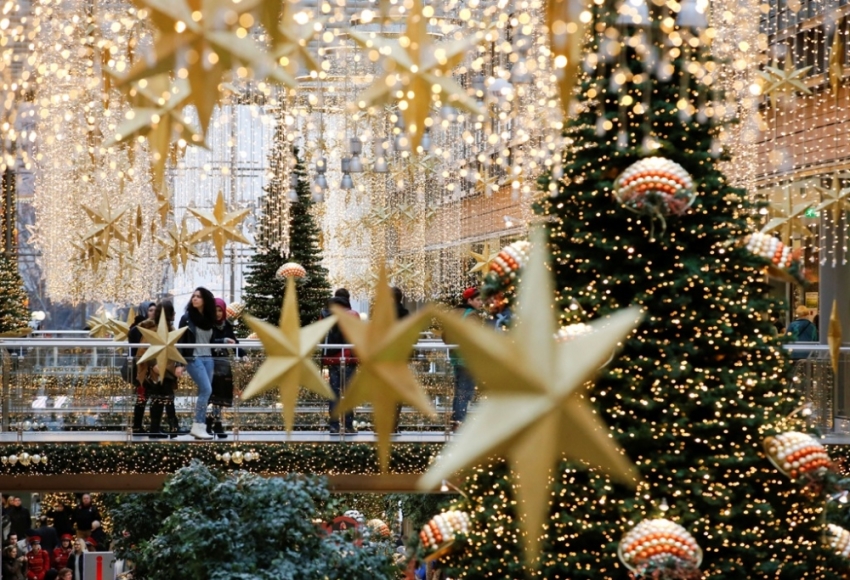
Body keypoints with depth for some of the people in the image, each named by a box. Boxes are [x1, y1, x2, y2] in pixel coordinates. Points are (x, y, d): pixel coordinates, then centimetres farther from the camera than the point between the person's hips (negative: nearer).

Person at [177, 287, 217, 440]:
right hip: (193, 358, -6)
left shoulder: (209, 319, 11)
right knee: (206, 390, -16)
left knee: (204, 393, 4)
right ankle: (198, 426, -10)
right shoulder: (187, 318, -3)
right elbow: (181, 341, -6)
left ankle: (199, 427, 8)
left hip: (208, 358, 6)